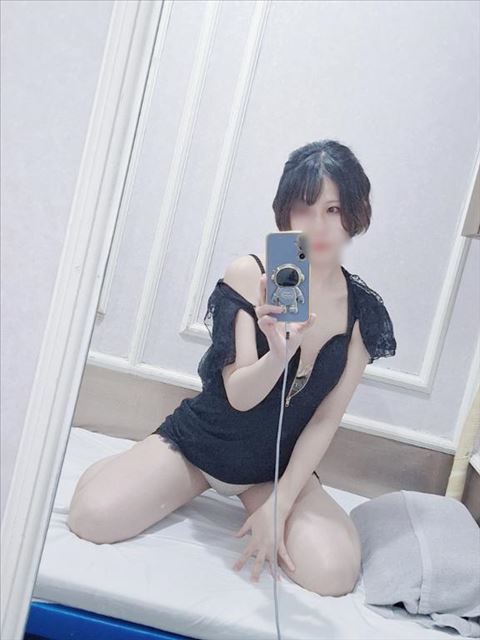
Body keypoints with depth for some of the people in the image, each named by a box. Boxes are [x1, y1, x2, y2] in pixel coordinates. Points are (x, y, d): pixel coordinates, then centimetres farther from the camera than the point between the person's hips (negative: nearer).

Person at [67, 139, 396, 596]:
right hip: (201, 442, -1)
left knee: (334, 573, -21)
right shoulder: (248, 275, -16)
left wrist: (278, 503, -12)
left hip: (280, 465, 2)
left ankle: (255, 495, 10)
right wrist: (279, 353, -40)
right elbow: (239, 396, -19)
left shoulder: (363, 311, -9)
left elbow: (326, 419, -7)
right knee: (92, 518, -20)